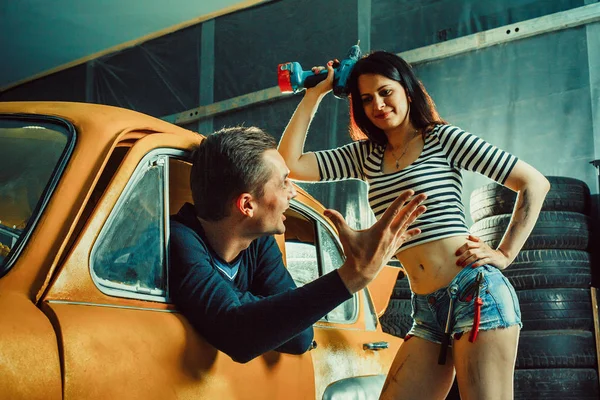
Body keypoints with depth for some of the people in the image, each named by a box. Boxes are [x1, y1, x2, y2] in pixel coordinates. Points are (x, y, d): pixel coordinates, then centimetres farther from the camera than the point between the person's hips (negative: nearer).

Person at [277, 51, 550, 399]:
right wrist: (315, 94, 9)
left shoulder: (442, 138, 2)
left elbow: (535, 184, 2)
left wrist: (505, 254, -5)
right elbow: (291, 163, 4)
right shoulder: (365, 155, 15)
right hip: (427, 309, 5)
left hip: (475, 292, -5)